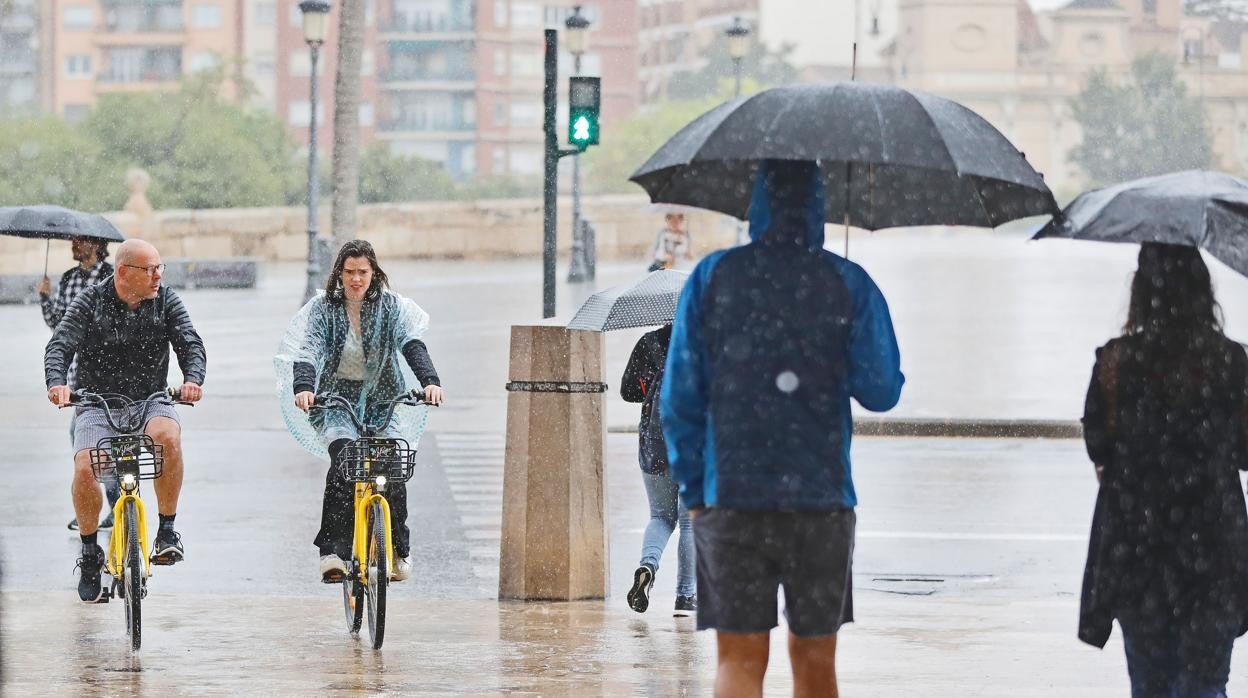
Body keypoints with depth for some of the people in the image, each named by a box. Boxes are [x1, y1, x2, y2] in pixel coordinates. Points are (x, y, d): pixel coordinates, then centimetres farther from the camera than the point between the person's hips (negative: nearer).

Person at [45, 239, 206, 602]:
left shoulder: (166, 302, -1)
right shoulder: (90, 302, -5)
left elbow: (191, 344, -9)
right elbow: (59, 345, -14)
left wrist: (193, 379, -32)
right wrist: (57, 383, -36)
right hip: (97, 405, 0)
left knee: (167, 435, -35)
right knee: (84, 468, -26)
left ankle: (168, 531, -19)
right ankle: (90, 554, 0)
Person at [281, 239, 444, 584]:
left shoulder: (391, 307, -4)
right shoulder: (323, 308, -6)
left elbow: (412, 345, -19)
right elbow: (307, 350, -20)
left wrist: (430, 381, -38)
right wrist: (303, 387, -41)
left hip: (383, 400, 1)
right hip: (336, 401, -1)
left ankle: (399, 549, 3)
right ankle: (332, 550, -30)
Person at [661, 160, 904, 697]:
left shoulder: (712, 278, 2)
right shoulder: (850, 285, 0)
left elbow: (680, 397, 0)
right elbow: (881, 391, -2)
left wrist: (692, 490, 9)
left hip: (730, 496, -1)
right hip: (821, 495, 1)